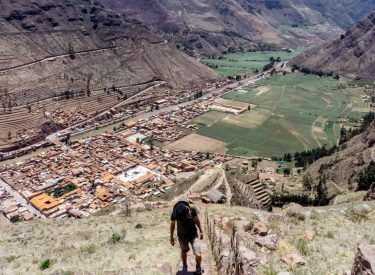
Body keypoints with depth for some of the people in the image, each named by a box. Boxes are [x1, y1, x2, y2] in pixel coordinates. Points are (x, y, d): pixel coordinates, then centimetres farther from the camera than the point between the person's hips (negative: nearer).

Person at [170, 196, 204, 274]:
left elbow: (196, 219, -6)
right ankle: (184, 267, 51)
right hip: (182, 235, 1)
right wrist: (171, 237, 4)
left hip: (193, 234, -1)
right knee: (184, 252, 21)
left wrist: (201, 231, 5)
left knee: (198, 254, -9)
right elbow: (172, 224, -6)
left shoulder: (192, 208, -26)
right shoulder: (175, 212, -25)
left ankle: (198, 268, 22)